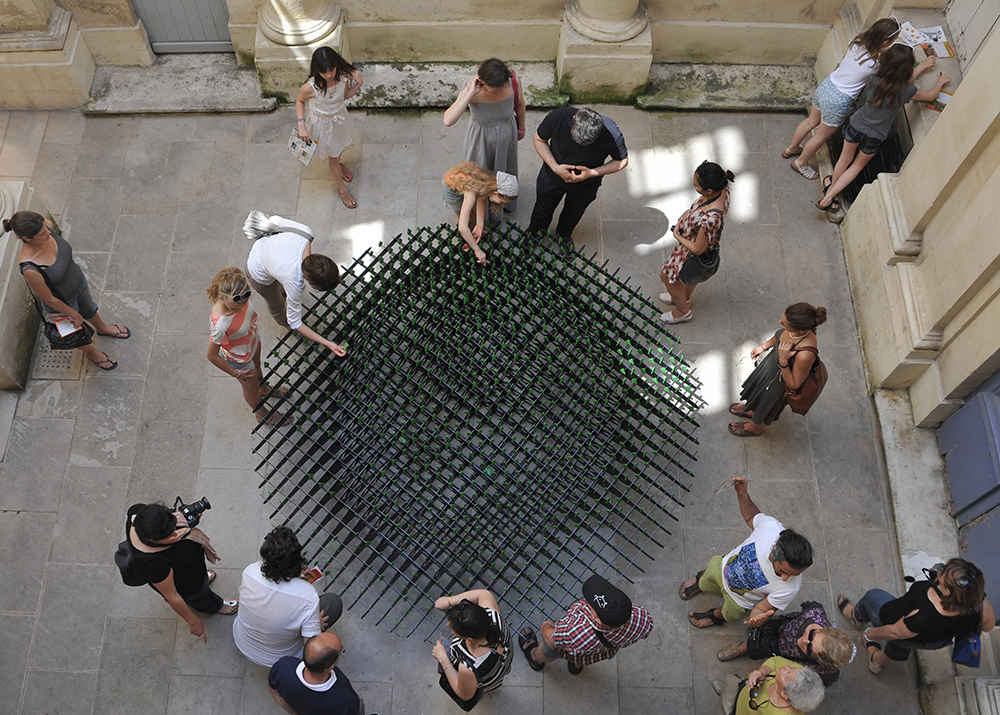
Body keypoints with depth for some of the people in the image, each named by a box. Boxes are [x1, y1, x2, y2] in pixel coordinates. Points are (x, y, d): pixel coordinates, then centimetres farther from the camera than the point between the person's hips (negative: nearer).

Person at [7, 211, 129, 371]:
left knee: (89, 308, 36)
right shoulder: (30, 269, -45)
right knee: (76, 330, 28)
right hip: (62, 303, -5)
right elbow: (49, 299, -27)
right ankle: (91, 352, 61)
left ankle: (103, 328, 70)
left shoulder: (46, 226, -28)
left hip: (78, 281, 5)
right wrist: (74, 315, -12)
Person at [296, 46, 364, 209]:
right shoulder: (310, 87, -36)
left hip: (339, 118, 4)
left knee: (339, 146, 33)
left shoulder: (343, 77, -25)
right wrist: (302, 125, -21)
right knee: (333, 156, 18)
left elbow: (345, 95, -5)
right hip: (322, 124, -4)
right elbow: (300, 101, -14)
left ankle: (337, 165, 69)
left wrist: (358, 83, -22)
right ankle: (341, 188, 43)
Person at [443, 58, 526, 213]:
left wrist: (521, 128, 12)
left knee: (505, 170, 31)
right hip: (481, 139, -3)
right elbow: (448, 121, -48)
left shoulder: (513, 80, -29)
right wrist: (470, 94, -49)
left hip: (506, 136, 3)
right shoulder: (471, 88, -37)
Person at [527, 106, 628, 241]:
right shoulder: (557, 117, -36)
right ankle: (535, 231, 60)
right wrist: (555, 167, -29)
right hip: (552, 177, 0)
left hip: (585, 186, 0)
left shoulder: (612, 135, -36)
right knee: (543, 208, 26)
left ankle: (564, 235, 62)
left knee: (573, 213, 28)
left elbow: (622, 161, -17)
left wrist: (592, 173, -31)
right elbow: (539, 139, -16)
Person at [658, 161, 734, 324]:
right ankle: (685, 298, 68)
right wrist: (688, 213, -8)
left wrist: (677, 235, -16)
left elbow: (697, 249, -30)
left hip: (697, 256, -7)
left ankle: (682, 311, 49)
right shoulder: (721, 187, -24)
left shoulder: (710, 219, -48)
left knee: (667, 276, 22)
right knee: (691, 275, 36)